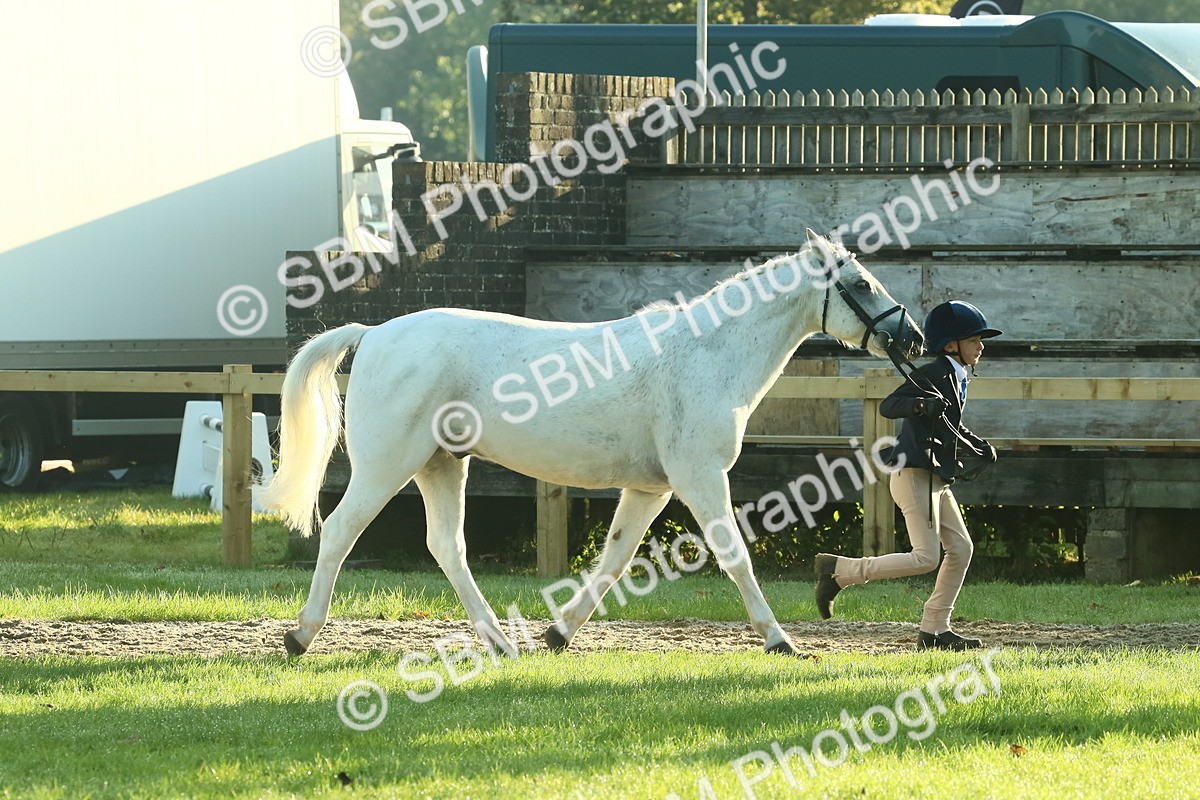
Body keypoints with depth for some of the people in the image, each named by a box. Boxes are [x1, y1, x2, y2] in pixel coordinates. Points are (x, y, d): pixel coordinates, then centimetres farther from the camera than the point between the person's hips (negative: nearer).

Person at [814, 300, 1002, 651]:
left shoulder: (957, 378, 16)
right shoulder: (932, 375, -13)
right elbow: (888, 406, -24)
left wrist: (979, 447, 19)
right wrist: (921, 403, -41)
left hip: (936, 479, 10)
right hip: (915, 475, -10)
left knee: (961, 548, 8)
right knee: (925, 558, -14)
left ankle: (934, 630, 13)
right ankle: (838, 570, -6)